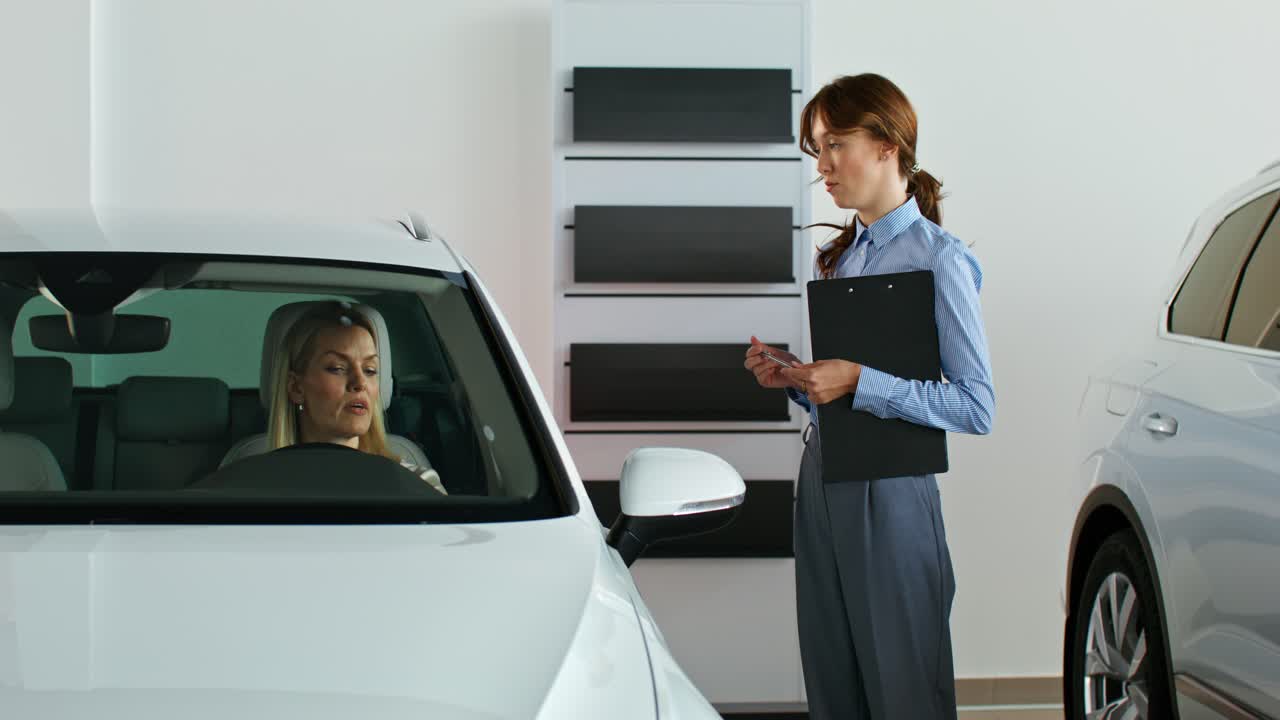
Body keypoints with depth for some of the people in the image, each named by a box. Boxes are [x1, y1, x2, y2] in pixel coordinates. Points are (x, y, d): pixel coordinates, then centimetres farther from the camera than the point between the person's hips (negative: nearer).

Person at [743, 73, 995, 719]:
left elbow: (977, 408, -14)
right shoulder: (832, 257, 15)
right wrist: (792, 378, 1)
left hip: (890, 493, -7)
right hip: (821, 486, 7)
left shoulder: (937, 260, -9)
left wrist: (859, 382, -20)